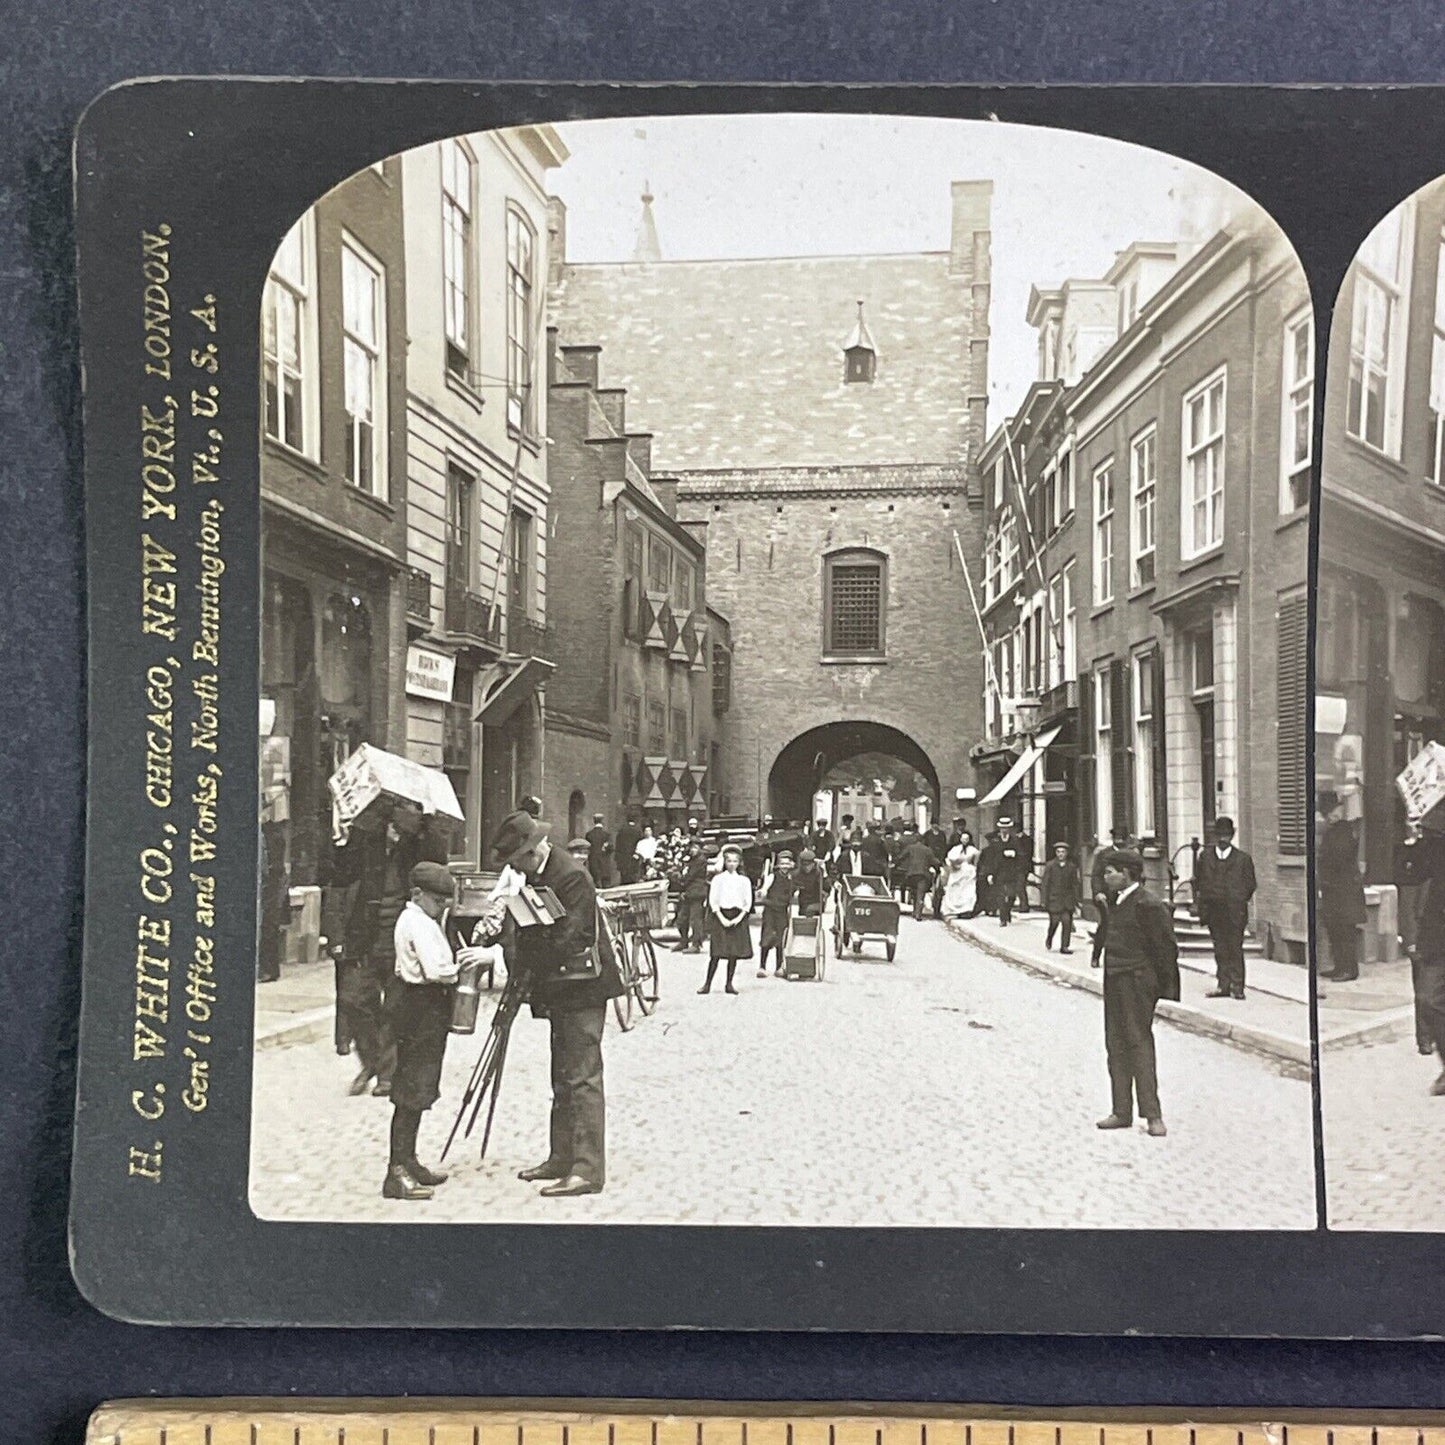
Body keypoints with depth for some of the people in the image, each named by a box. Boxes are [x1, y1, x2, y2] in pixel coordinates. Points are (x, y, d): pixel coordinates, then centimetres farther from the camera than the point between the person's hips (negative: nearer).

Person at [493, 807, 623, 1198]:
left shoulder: (571, 875, -18)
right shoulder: (534, 875, 10)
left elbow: (570, 939, -23)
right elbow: (531, 931, 15)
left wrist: (526, 967, -20)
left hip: (583, 988, -10)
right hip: (560, 990, 10)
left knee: (582, 1076, -10)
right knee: (562, 1078, 15)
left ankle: (588, 1169, -8)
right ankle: (562, 1158, 24)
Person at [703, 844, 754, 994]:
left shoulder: (744, 880, 8)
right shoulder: (718, 879, 3)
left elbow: (748, 903, 6)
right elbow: (713, 901, -1)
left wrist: (739, 918, -8)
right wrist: (722, 919, -11)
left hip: (738, 918, 2)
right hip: (720, 916, -2)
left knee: (734, 953, 1)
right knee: (716, 953, -5)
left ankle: (729, 984, 10)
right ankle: (707, 984, -1)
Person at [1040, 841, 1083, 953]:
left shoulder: (1072, 866, 6)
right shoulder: (1050, 865, -2)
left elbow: (1075, 884, 11)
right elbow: (1044, 883, -1)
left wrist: (1077, 899, 7)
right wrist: (1044, 900, -5)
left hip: (1068, 899, 2)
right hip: (1054, 898, -2)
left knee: (1067, 922, -5)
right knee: (1054, 921, -1)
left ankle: (1064, 946, 2)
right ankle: (1049, 939, 28)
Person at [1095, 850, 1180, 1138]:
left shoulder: (1147, 905, -15)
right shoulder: (1117, 902, 12)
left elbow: (1167, 947, -13)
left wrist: (1162, 987, -10)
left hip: (1136, 982, -9)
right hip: (1114, 981, 9)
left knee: (1139, 1043, -5)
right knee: (1115, 1045, 11)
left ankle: (1152, 1114, 3)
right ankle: (1122, 1111, 18)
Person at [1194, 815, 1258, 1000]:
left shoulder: (1243, 858, 4)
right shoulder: (1205, 856, 10)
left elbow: (1250, 884, 6)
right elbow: (1198, 880, 11)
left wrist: (1240, 900, -2)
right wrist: (1200, 901, 2)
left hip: (1235, 911, -2)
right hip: (1213, 911, 2)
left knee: (1235, 949, -1)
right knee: (1220, 949, 8)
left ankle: (1237, 986, 3)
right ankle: (1223, 985, 13)